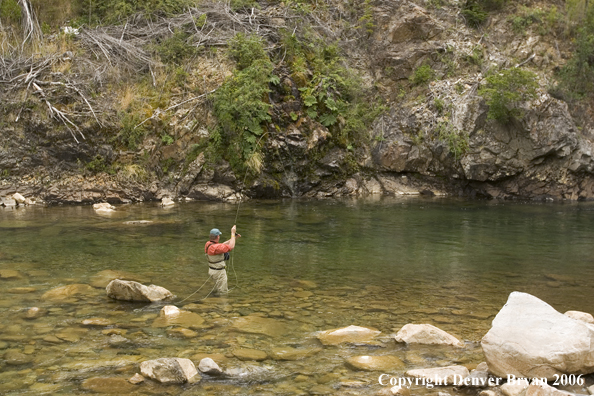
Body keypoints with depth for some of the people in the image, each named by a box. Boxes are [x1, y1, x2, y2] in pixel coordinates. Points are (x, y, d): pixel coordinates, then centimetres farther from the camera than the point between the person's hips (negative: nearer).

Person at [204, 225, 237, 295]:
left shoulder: (208, 244, -2)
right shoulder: (215, 248, -31)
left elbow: (222, 245, 12)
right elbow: (231, 247, -28)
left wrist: (233, 238, 12)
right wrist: (233, 233, -20)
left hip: (213, 270, 10)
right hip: (219, 272, -10)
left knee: (217, 291, 29)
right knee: (222, 293, 3)